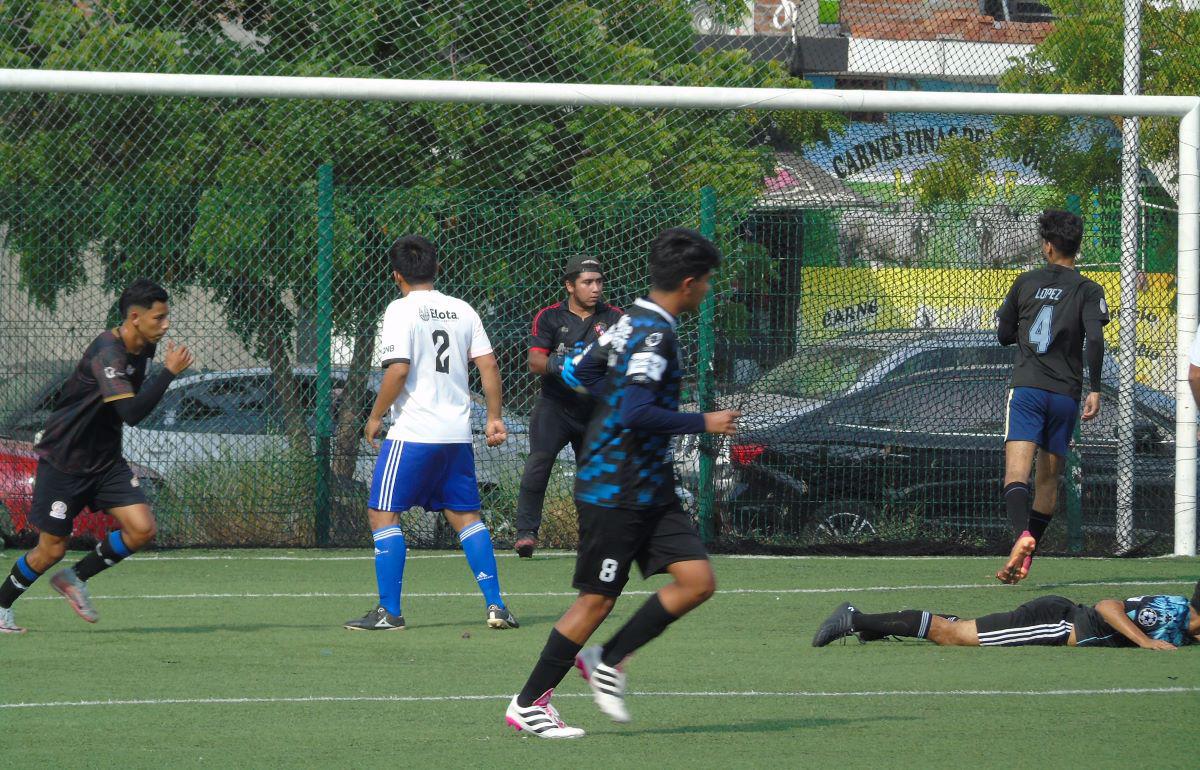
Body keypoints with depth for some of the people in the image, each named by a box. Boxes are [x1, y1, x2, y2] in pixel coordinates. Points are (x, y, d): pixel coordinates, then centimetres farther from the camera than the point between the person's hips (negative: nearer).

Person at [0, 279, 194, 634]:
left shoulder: (143, 349, 1)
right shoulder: (108, 354, -27)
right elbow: (132, 412, -37)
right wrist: (169, 371, -32)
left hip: (105, 461, 8)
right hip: (63, 460, -8)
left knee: (142, 529, -9)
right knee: (51, 550, 0)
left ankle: (75, 578, 11)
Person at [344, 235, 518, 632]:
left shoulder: (401, 310, -8)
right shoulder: (463, 311, 8)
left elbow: (398, 371, -16)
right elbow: (489, 365, 6)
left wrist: (375, 417, -5)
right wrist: (494, 417, 14)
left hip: (413, 432, -6)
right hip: (457, 433, 6)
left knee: (382, 513, 1)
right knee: (466, 515, 13)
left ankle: (389, 611, -4)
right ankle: (495, 606, 6)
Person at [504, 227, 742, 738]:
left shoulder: (633, 320, 10)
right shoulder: (654, 334, -19)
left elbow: (586, 371, 24)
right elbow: (637, 414, -28)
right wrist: (702, 424, -20)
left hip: (649, 490, 10)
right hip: (614, 490, -10)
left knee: (698, 581, 1)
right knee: (597, 600, -1)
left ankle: (607, 661, 12)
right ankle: (528, 704, 10)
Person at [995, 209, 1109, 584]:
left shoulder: (1026, 282, 8)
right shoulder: (1088, 290, 3)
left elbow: (1003, 334, 16)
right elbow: (1095, 338, -12)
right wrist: (1094, 389, -9)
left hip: (1026, 387, -1)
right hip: (1066, 394, 1)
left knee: (1017, 469, -14)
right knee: (1049, 477, 13)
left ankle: (1021, 533, -40)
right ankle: (1025, 557, 11)